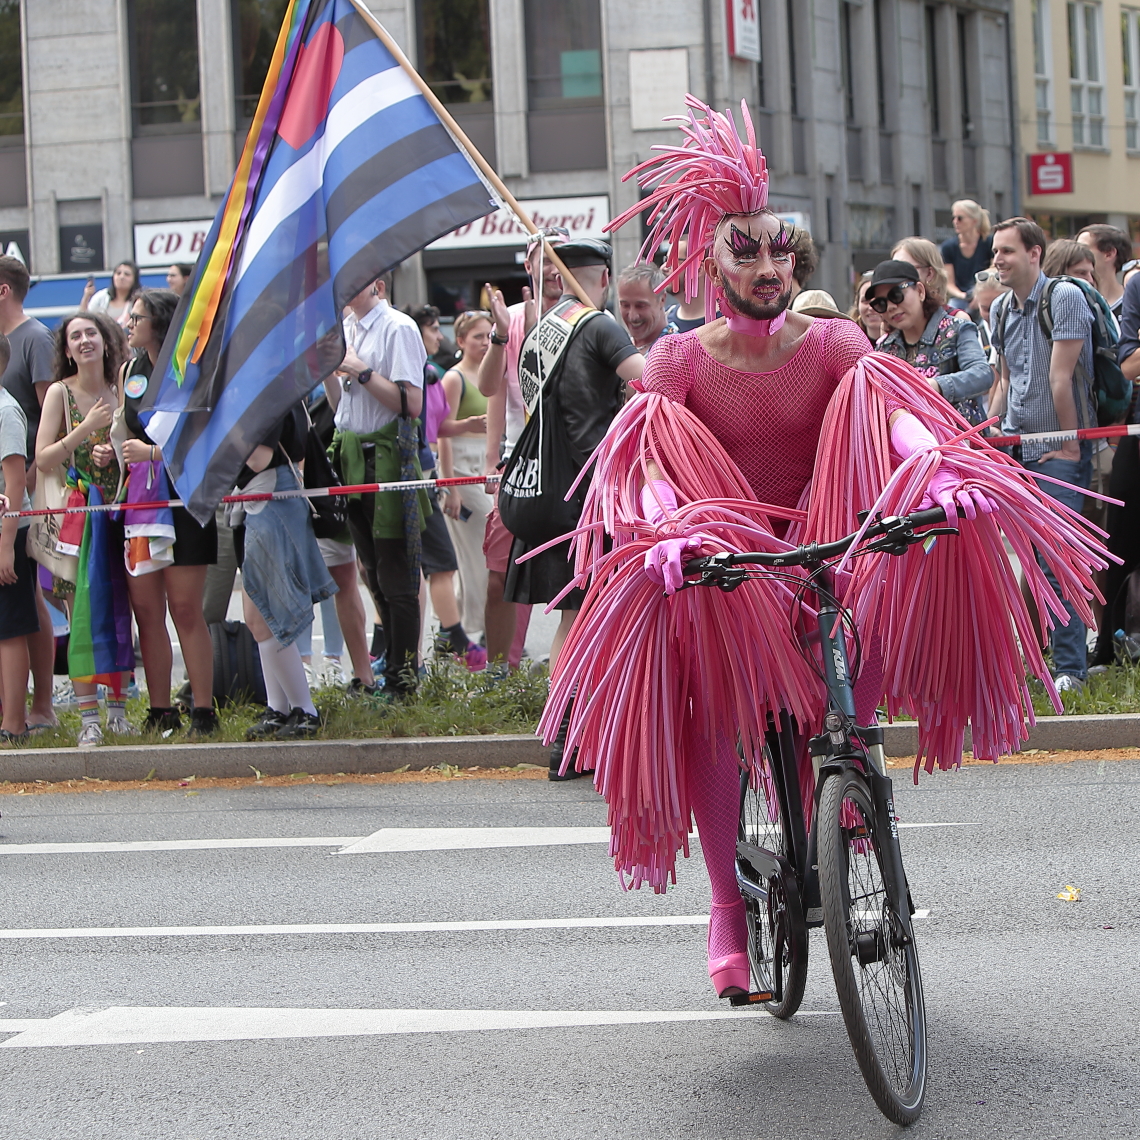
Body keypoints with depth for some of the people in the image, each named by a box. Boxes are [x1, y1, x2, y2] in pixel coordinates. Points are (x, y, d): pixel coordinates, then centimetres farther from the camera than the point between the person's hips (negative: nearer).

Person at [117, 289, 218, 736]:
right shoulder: (129, 372, 15)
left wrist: (155, 452, -19)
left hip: (182, 500, -6)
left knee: (186, 610, -6)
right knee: (145, 610, 4)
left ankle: (203, 711, -3)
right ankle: (160, 712, 9)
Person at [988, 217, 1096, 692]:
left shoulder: (1064, 297, -11)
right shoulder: (1001, 310, 12)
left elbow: (1060, 377, -13)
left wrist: (1070, 445, -13)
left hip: (1057, 451, -7)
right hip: (1014, 448, 7)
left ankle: (1070, 669, -4)